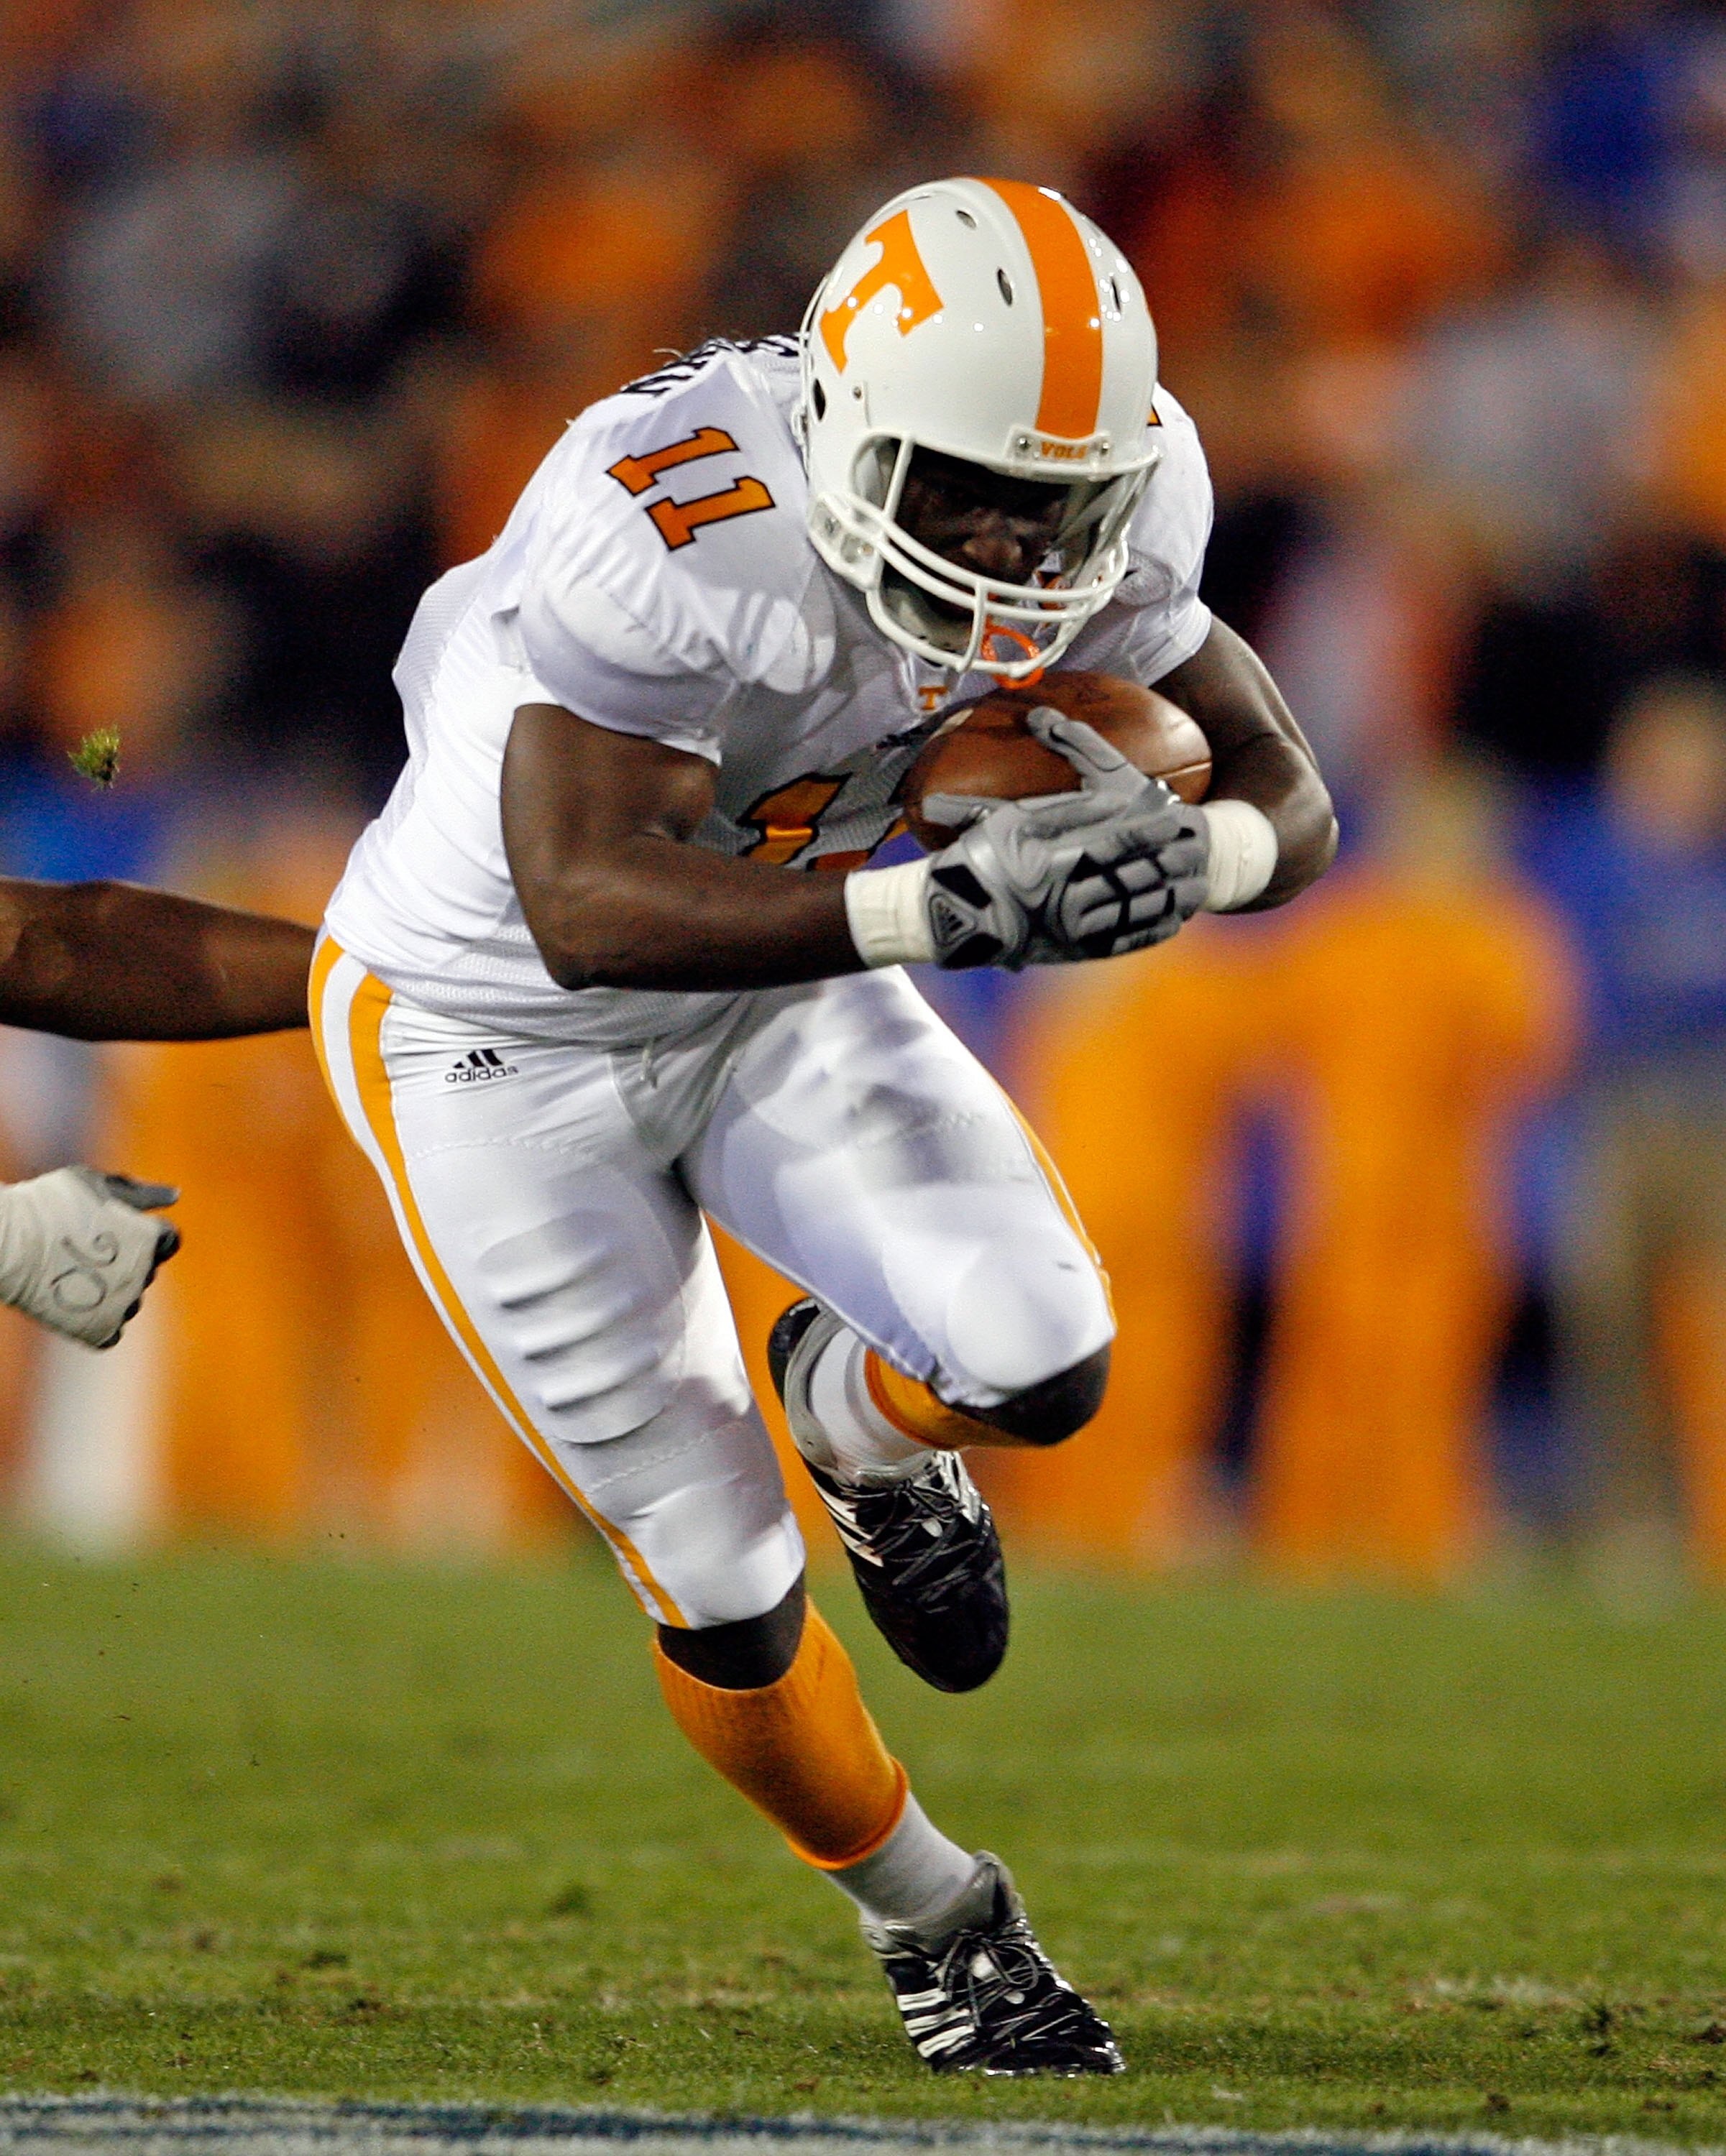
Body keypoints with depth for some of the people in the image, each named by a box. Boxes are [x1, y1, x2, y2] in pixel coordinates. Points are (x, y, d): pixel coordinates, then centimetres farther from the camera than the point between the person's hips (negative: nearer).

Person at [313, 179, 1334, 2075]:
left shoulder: (1088, 522, -17)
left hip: (783, 993, 5)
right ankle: (930, 1918, 27)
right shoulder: (675, 523, -36)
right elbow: (587, 912, -42)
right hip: (497, 1042, -5)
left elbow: (1286, 794, -8)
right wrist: (933, 907, -53)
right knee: (729, 1601, -1)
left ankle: (857, 1408, 18)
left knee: (1038, 1368, -18)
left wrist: (1195, 850, -33)